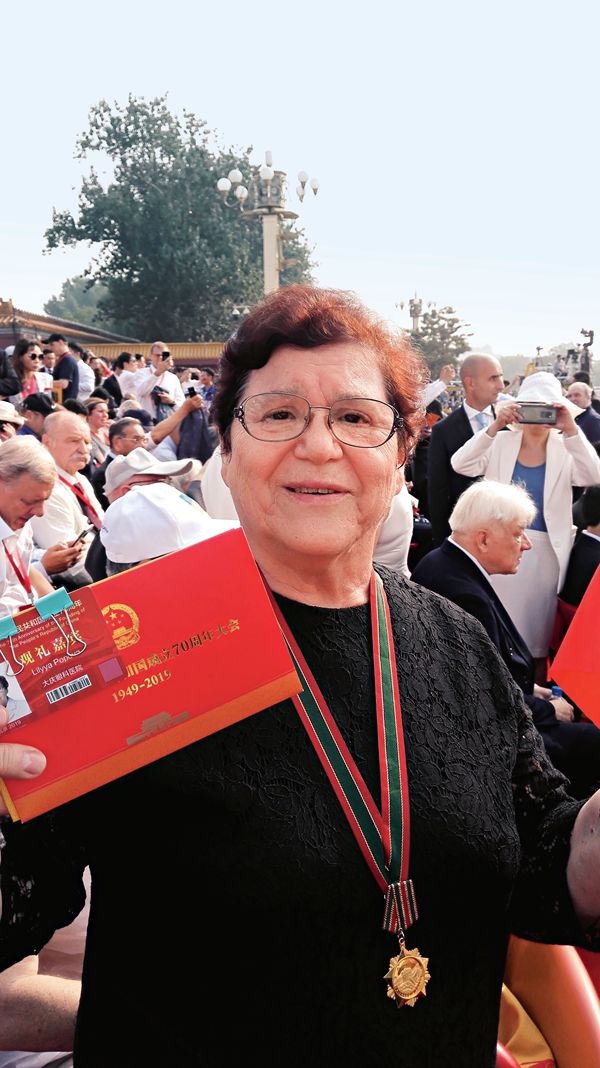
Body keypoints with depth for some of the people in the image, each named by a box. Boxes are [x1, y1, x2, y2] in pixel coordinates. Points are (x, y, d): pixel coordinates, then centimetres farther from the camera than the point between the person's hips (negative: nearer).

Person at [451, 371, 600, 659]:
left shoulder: (566, 450, 0)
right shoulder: (500, 443, 0)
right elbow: (461, 465, -14)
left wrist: (571, 429, -28)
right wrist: (495, 427, -24)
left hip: (545, 551, 0)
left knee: (537, 624, 10)